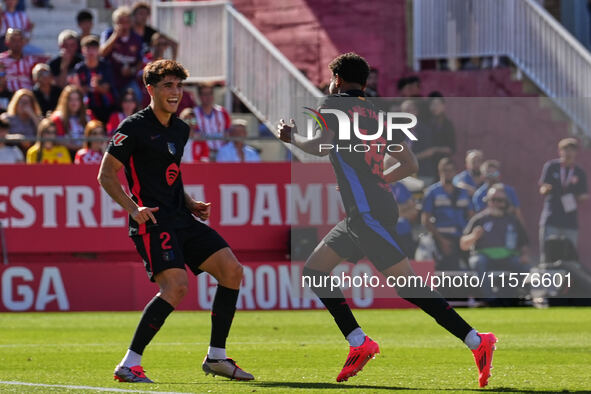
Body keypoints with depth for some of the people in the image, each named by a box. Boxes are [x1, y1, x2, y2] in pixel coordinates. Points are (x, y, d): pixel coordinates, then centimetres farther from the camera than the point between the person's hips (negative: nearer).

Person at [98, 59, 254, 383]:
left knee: (232, 271, -1)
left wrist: (190, 204, 14)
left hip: (181, 220, 8)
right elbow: (106, 175, -6)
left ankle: (216, 356, 8)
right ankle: (129, 364, -17)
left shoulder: (180, 129, 18)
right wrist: (133, 208, -18)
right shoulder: (134, 127, -6)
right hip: (153, 221, -8)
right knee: (176, 285, -24)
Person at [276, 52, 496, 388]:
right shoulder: (378, 114, 18)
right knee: (314, 270, 13)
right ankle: (359, 344, 6)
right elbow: (410, 164, 17)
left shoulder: (335, 104, -1)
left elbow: (321, 145, -16)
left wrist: (292, 137, 3)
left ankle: (477, 341, -18)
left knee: (407, 284, -13)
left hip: (368, 213, -9)